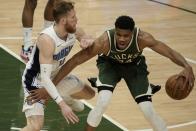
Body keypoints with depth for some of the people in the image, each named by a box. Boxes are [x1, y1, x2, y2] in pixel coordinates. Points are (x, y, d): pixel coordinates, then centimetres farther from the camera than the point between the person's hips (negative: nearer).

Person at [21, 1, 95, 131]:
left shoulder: (74, 32, -15)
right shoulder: (47, 39, -36)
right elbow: (45, 78, -38)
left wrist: (87, 43, -18)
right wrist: (62, 105, -44)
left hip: (56, 76, 8)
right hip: (36, 82, -8)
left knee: (90, 94, 22)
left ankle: (67, 99, 53)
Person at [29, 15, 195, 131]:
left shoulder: (143, 38, -37)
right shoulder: (104, 41, -38)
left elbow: (170, 52, -33)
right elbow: (74, 61, -34)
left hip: (134, 66, 1)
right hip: (109, 63, -1)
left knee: (148, 110, -10)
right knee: (103, 102, -24)